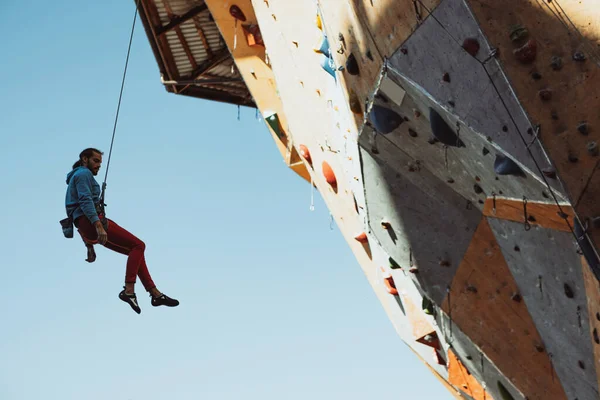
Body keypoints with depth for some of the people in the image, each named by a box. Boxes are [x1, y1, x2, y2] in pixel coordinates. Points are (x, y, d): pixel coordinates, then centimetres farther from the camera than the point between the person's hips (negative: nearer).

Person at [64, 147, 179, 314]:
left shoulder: (77, 180, 31)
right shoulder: (83, 173, 0)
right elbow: (86, 201, -18)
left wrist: (89, 246, 26)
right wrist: (98, 226, -30)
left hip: (88, 225, 10)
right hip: (93, 222, -10)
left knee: (135, 250, 9)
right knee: (138, 245, -13)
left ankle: (155, 294, 7)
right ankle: (129, 290, -22)